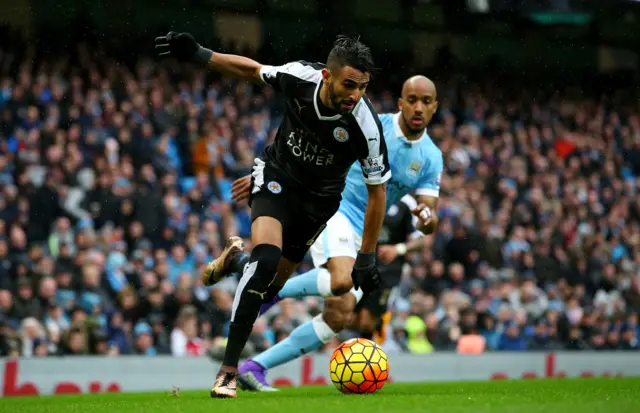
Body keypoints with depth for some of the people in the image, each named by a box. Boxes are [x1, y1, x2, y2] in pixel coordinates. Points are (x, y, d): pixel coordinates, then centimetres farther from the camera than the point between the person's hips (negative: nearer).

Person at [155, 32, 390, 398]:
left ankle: (235, 262, 44)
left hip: (318, 199, 1)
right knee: (267, 258, -27)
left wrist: (367, 258, -11)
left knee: (268, 288, 7)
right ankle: (229, 370, -21)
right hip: (277, 176, -1)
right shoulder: (300, 77, -26)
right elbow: (252, 69, -4)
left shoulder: (366, 126, -29)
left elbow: (377, 190, -15)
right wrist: (198, 55, -11)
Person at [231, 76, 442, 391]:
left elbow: (429, 219, 3)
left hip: (363, 238, 6)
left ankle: (255, 367, 0)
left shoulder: (431, 158, 5)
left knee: (338, 317, -6)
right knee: (341, 281, -36)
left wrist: (426, 218, -22)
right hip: (333, 210, -6)